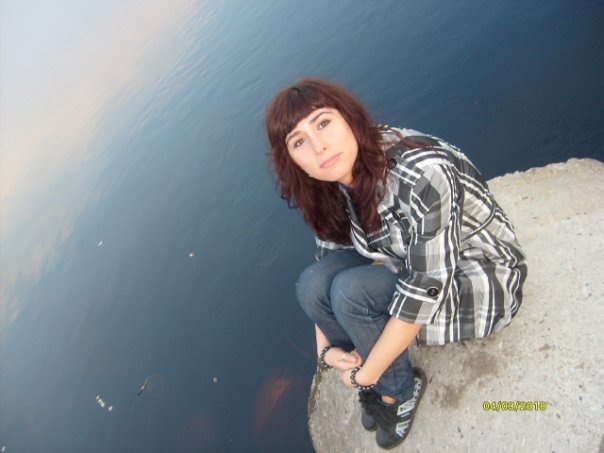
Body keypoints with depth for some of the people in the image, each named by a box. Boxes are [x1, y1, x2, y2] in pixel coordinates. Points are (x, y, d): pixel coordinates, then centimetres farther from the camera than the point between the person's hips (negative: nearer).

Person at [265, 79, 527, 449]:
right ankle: (382, 379, 5)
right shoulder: (329, 187, -10)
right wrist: (326, 348, -7)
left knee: (351, 291, -28)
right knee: (313, 285, -18)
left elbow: (425, 290, -29)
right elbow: (329, 258, 2)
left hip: (479, 278, -6)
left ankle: (401, 388, 1)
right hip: (406, 263, 6)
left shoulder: (423, 173, -33)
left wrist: (364, 375, -19)